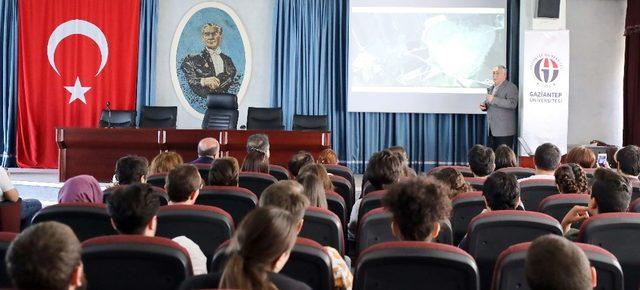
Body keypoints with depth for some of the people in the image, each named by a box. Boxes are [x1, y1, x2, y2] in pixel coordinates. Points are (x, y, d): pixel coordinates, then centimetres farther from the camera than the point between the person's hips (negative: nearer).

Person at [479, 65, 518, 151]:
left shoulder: (511, 87, -7)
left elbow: (512, 104, -22)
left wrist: (494, 100, -25)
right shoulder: (491, 88, 18)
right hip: (491, 129, 7)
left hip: (504, 130, -7)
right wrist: (484, 105, 5)